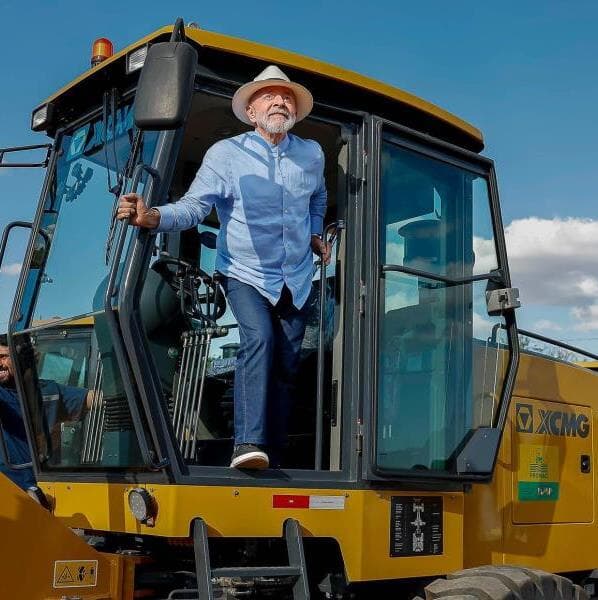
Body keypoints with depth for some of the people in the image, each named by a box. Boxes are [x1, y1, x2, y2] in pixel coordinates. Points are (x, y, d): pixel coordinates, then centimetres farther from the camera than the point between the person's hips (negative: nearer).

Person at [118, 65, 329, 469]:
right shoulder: (225, 153, -9)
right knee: (259, 339, -29)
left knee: (287, 364, 6)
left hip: (297, 279, 5)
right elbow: (194, 206, -19)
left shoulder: (312, 154, 4)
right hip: (246, 274, -4)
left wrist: (315, 234, 10)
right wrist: (154, 217, -36)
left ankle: (272, 456, 16)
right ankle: (249, 443, -32)